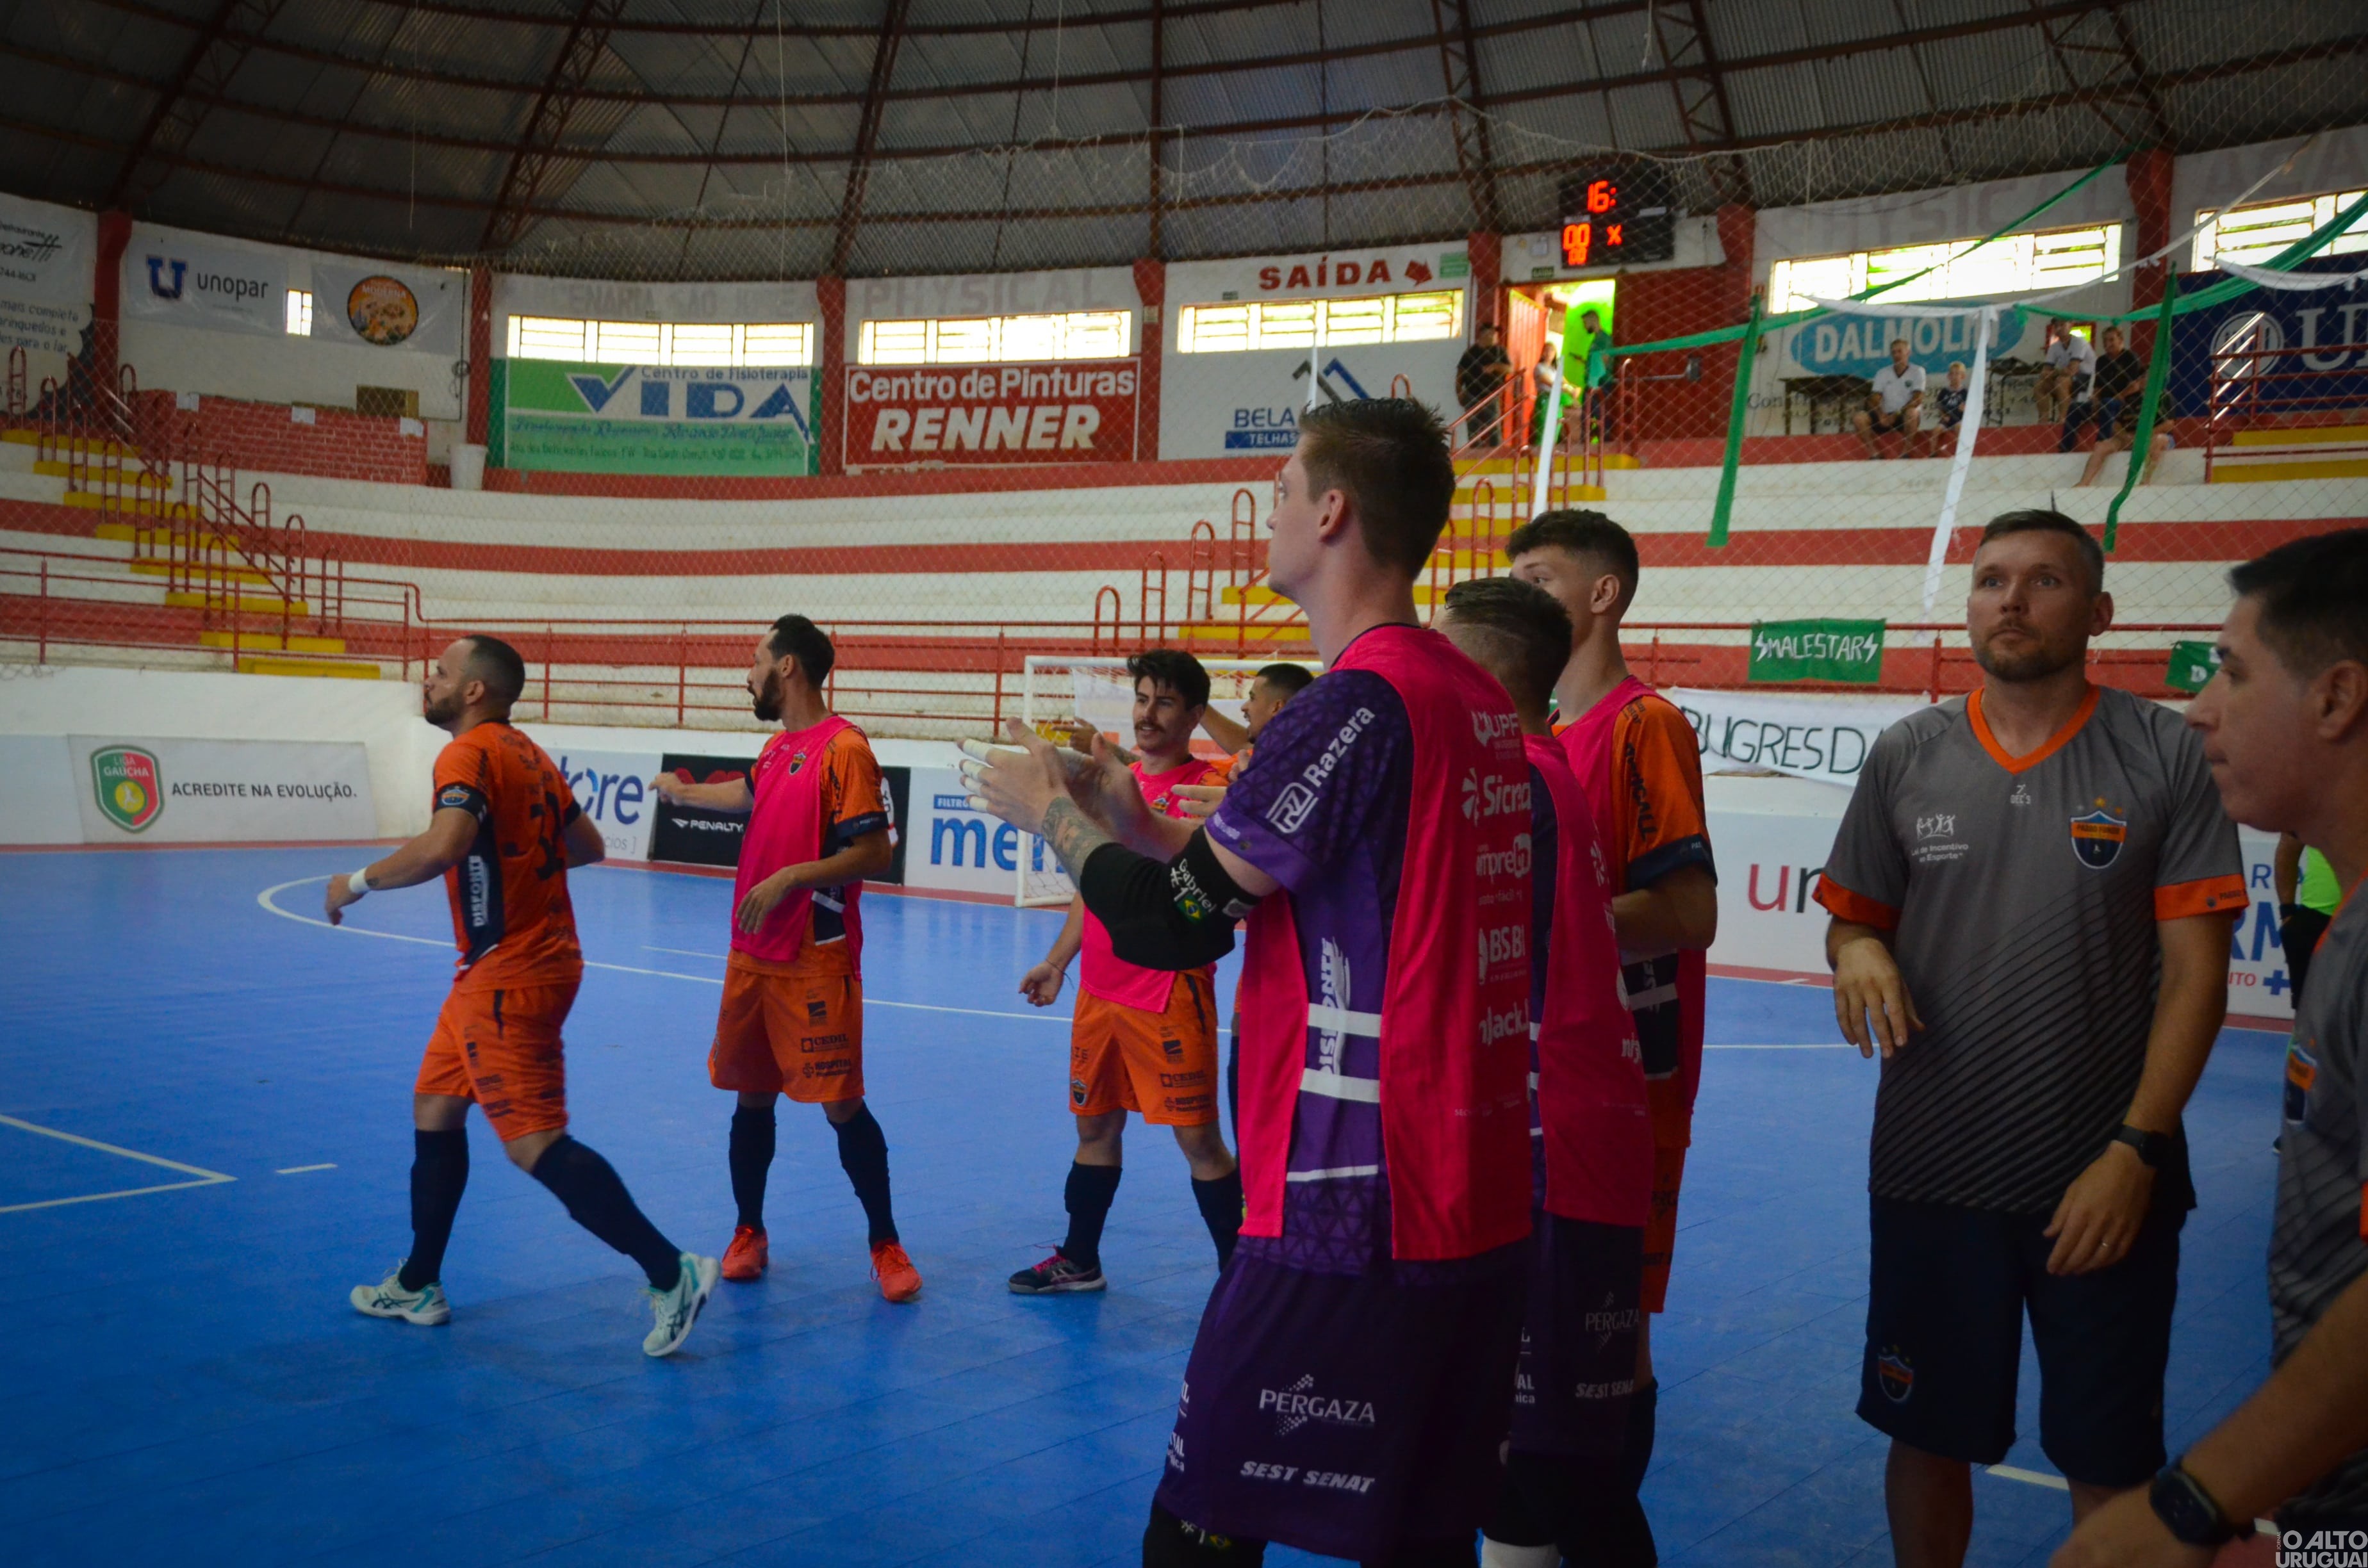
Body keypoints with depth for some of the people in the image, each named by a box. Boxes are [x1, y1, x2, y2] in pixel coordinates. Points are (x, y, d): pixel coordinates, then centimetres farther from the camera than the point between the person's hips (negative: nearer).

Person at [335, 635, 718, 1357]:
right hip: (497, 974, 10)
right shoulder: (526, 754, 13)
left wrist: (359, 882, -18)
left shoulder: (469, 754, -15)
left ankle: (670, 1274, -10)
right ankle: (417, 1286, 29)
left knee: (534, 1143, -10)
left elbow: (444, 844, -32)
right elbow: (587, 845, 19)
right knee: (434, 1110, 18)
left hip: (508, 979, -10)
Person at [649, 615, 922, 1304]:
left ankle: (886, 1244, 9)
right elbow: (748, 794, 36)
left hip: (816, 963, -8)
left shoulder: (843, 748, -13)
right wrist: (682, 791, 50)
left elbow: (874, 853, -17)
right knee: (751, 1097, 13)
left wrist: (789, 877, -23)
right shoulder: (777, 749, 13)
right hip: (751, 957, 8)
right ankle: (749, 1234, 27)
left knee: (841, 1105, -5)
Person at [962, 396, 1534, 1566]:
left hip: (1353, 1217, -9)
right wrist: (1135, 820, 17)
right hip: (1479, 1208, 9)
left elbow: (1170, 925, -14)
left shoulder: (1356, 703, -16)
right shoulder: (1479, 699, 10)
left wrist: (1050, 811, 3)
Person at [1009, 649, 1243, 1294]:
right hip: (1099, 992, 7)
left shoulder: (1207, 786, -8)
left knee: (1197, 1137, -3)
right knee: (1096, 1126, 16)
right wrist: (1057, 963, 19)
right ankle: (1079, 1260, 31)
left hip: (1169, 994, -7)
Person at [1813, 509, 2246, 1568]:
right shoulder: (1905, 755, 3)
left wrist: (2136, 1149, -13)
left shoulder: (2166, 756, -4)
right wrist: (1858, 952, -14)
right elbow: (1852, 922, 10)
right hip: (1929, 1172, 2)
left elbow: (2196, 972, -6)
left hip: (2107, 1182, -2)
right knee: (1928, 1438, 13)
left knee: (2111, 1463, 10)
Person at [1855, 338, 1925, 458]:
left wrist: (1897, 414, -20)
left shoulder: (1917, 371, 1)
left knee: (1911, 413, -38)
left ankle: (1906, 452, -24)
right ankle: (1874, 453, -18)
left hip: (1904, 417, -3)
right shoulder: (1883, 373, 10)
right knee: (1858, 418, -21)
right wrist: (1881, 415, -19)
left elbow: (1918, 399, -10)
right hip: (1886, 416, 3)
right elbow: (1874, 399, 1)